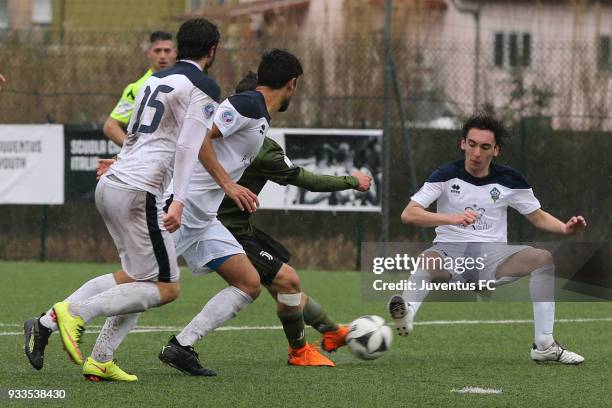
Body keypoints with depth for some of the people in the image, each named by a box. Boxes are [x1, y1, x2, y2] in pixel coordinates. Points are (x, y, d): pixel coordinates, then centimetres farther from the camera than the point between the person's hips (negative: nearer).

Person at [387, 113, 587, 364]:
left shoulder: (509, 180, 5)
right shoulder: (447, 176, -1)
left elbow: (538, 217, 16)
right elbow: (408, 214, -11)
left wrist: (565, 228, -7)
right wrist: (452, 218, -27)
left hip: (493, 256, 2)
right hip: (450, 253, -2)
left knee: (544, 258, -23)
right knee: (428, 259, -37)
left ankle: (544, 345, -23)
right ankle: (407, 313, -65)